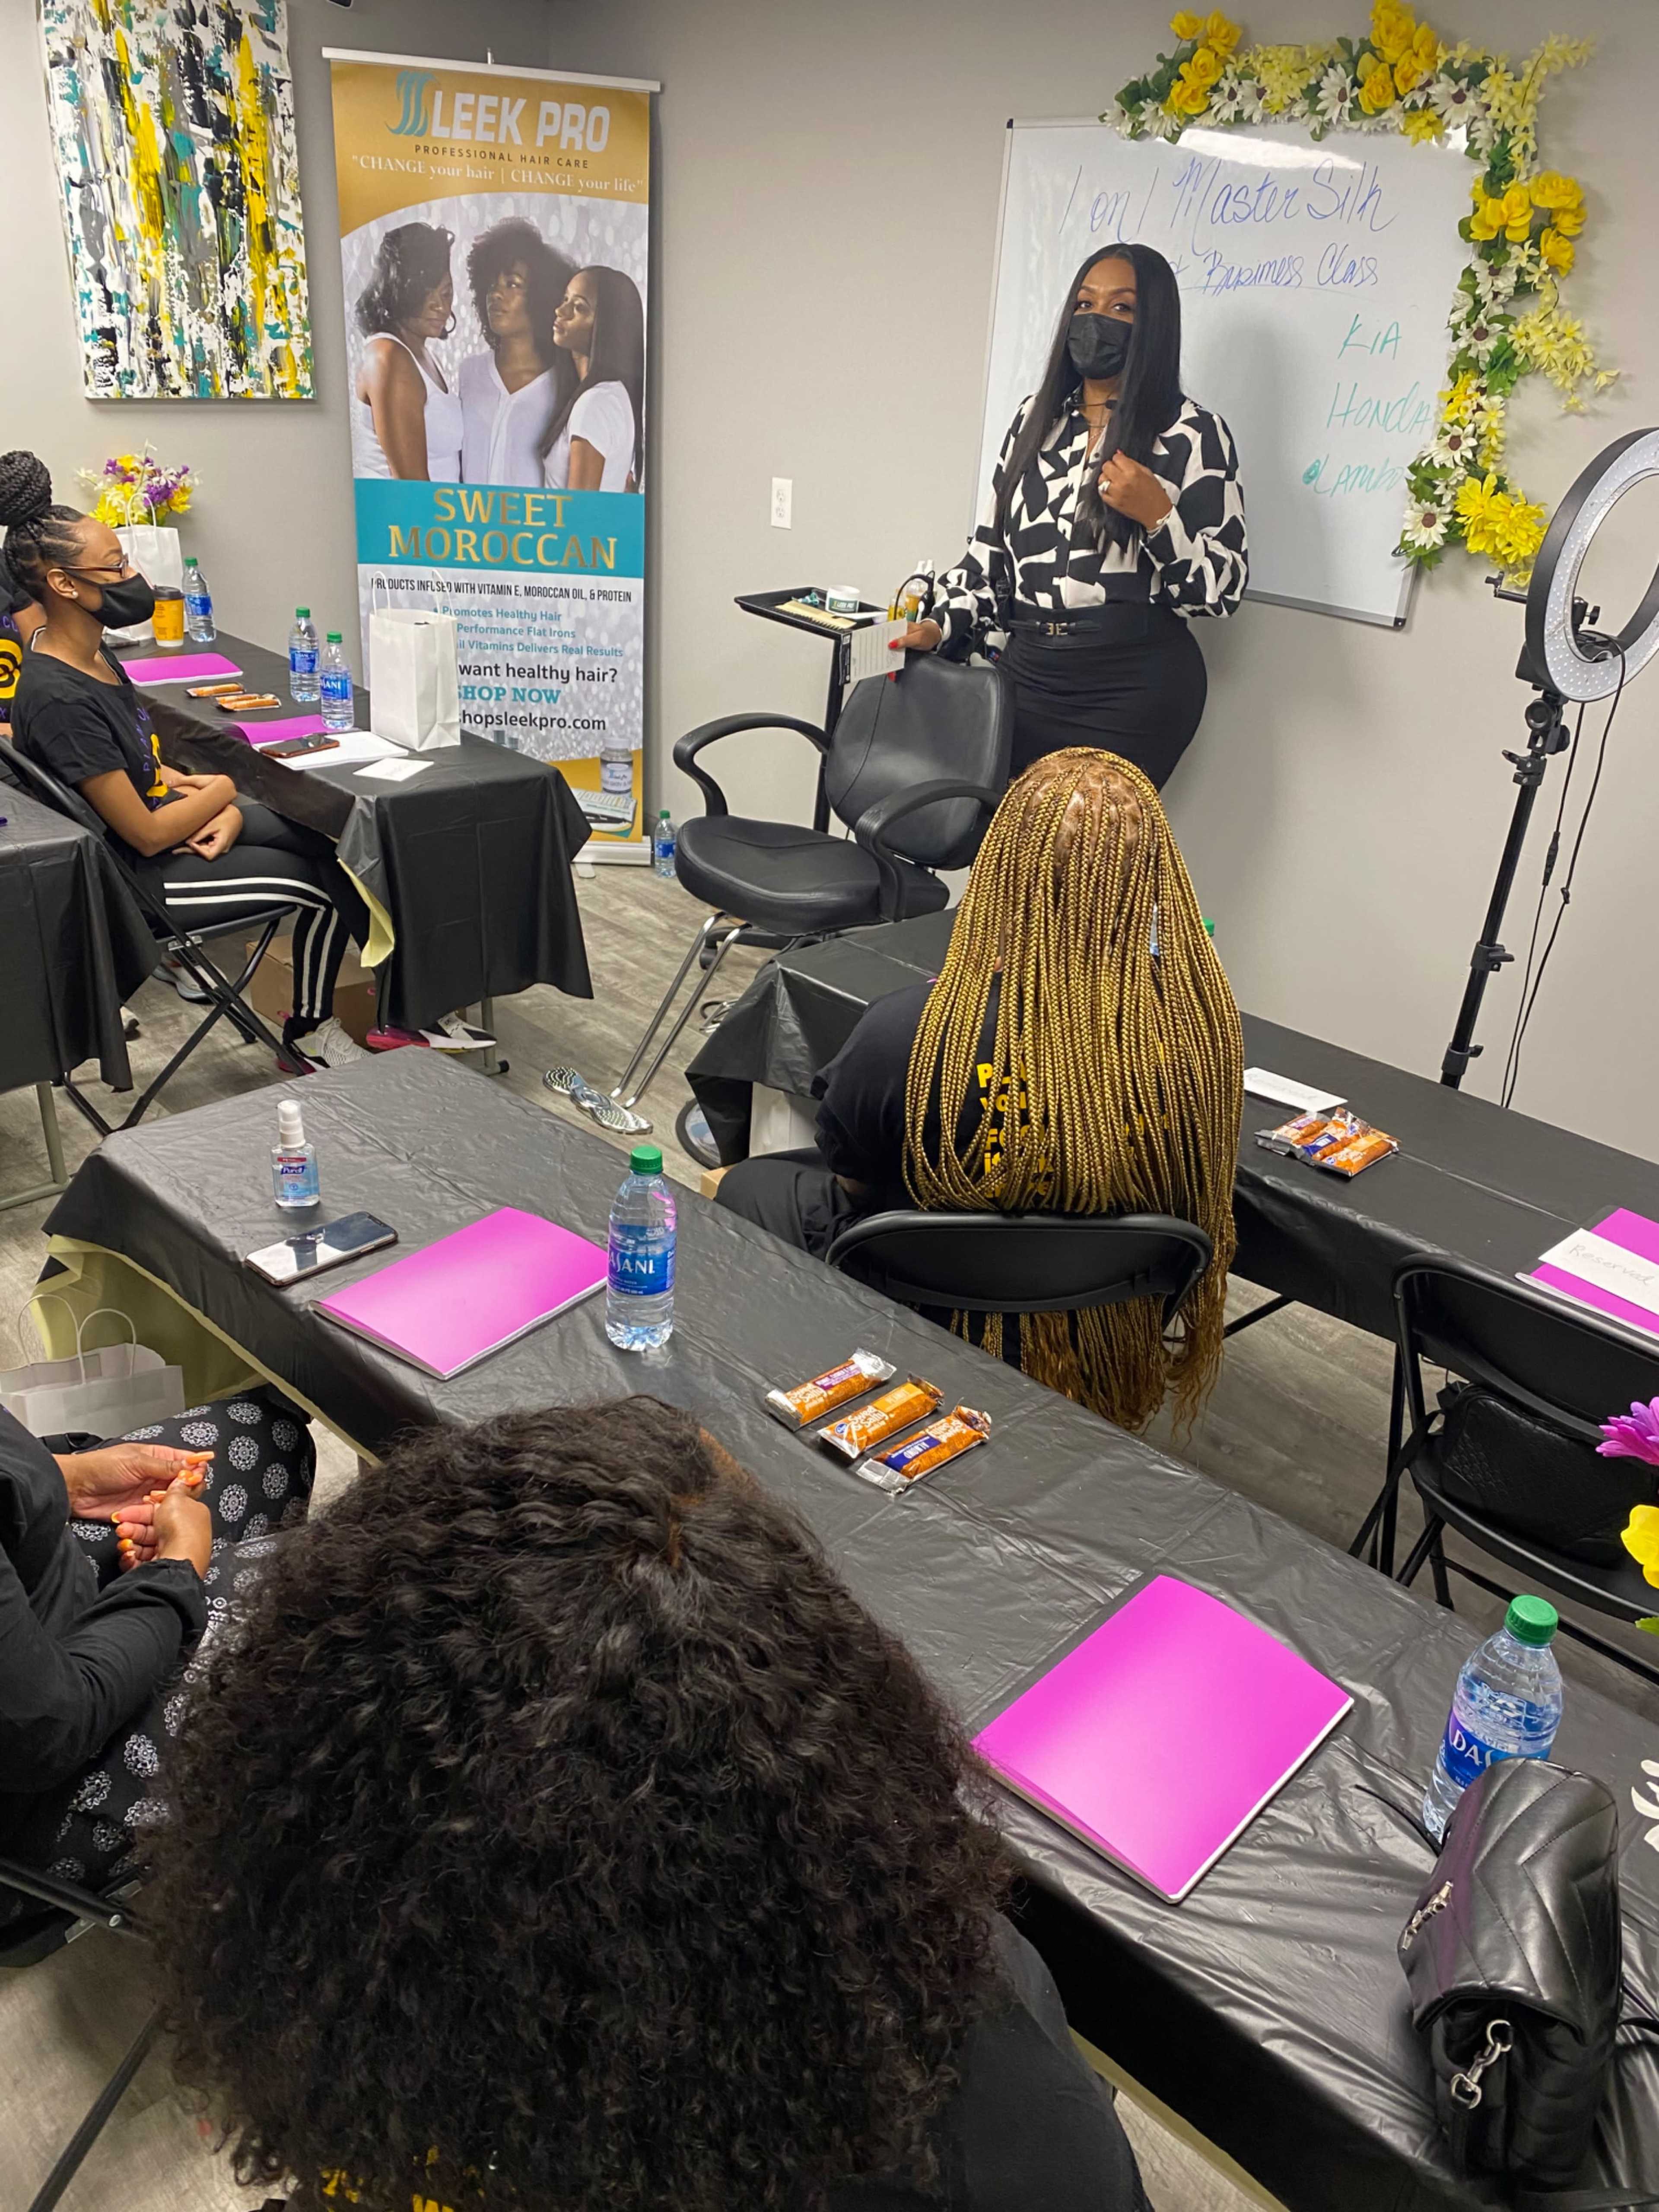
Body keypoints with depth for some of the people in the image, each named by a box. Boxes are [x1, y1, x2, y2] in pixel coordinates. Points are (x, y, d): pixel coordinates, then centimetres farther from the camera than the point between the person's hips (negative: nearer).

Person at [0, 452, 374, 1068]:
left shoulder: (90, 653, 1)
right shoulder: (60, 699, -28)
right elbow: (147, 835, -25)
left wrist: (225, 811, -8)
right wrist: (220, 791, -7)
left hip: (157, 817, 9)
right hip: (137, 882, -9)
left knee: (327, 837, 2)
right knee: (321, 882, -4)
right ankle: (313, 1028, 19)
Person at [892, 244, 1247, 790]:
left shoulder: (1192, 433, -3)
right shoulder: (1035, 418, 13)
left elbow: (1223, 587, -5)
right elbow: (992, 549, 14)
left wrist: (1159, 517, -19)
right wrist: (944, 625, 0)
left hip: (1134, 687, -5)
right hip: (1028, 671, 5)